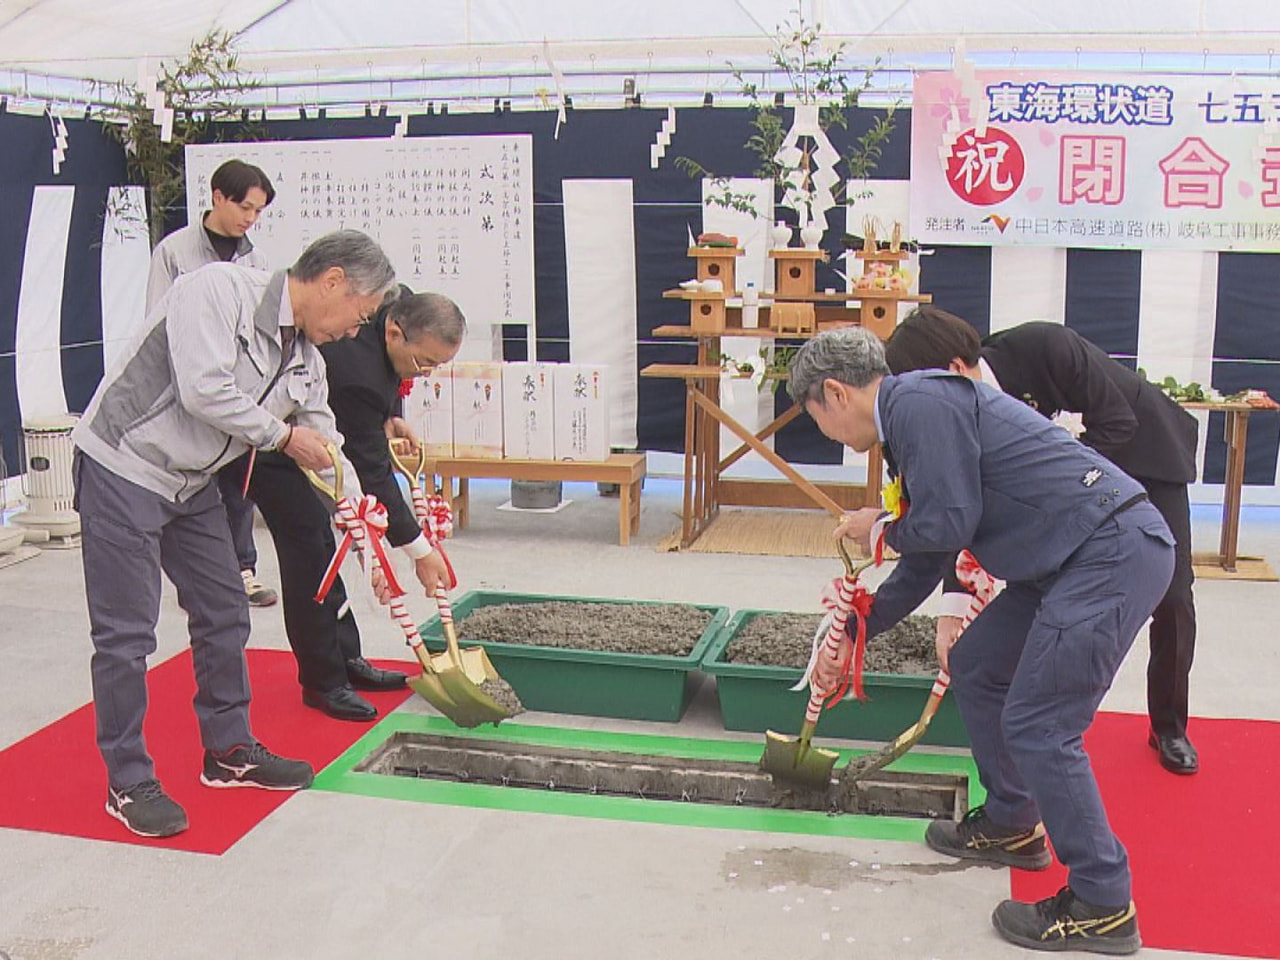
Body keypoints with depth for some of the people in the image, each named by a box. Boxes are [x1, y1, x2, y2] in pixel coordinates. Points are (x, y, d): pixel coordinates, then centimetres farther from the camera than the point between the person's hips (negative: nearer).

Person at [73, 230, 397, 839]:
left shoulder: (307, 361, 4)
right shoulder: (219, 289, -19)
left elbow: (328, 457, 9)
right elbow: (205, 391, -30)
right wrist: (284, 434, -17)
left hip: (192, 485, 8)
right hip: (122, 468, -8)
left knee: (224, 614, 12)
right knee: (126, 633, -4)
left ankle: (229, 750, 28)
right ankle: (128, 782, 9)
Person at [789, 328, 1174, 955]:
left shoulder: (919, 402, -13)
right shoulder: (913, 415, 19)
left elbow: (949, 524, -18)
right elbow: (926, 561, 25)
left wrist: (879, 529, 3)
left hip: (1113, 551, -11)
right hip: (1072, 560, 11)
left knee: (1037, 727, -7)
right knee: (975, 667, 19)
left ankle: (1103, 906, 6)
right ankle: (1012, 825, 34)